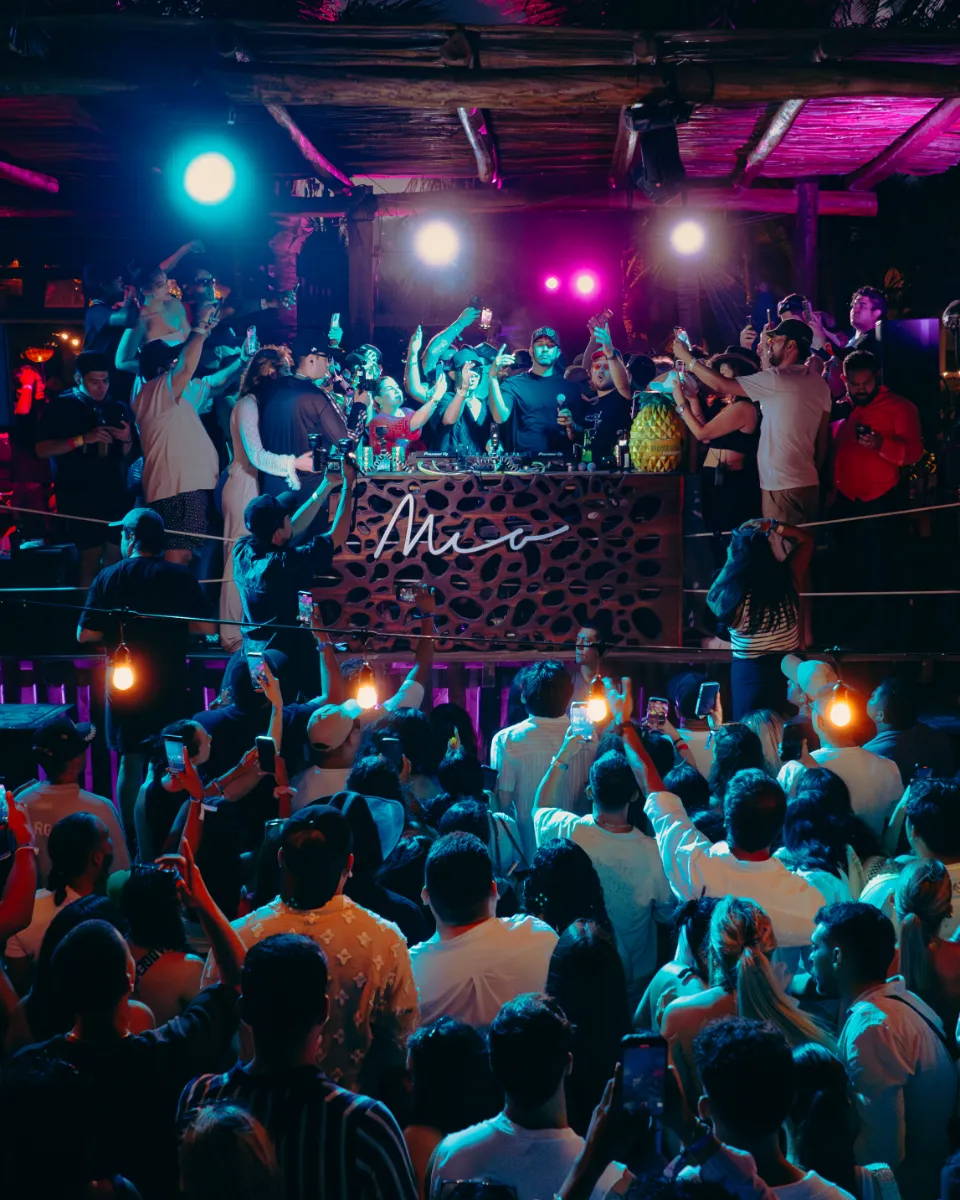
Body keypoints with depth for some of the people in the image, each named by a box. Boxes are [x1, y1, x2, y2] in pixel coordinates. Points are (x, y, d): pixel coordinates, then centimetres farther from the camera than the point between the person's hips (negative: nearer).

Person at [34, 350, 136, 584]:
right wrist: (82, 439, -17)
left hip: (114, 494, 4)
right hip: (79, 497, -4)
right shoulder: (59, 408, 0)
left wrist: (127, 440, -9)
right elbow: (41, 450, -9)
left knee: (114, 556, -1)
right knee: (91, 555, -6)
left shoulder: (118, 409, 11)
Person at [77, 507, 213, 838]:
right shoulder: (179, 577, -8)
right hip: (169, 687, 0)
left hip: (124, 686, 0)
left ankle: (131, 837, 11)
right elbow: (206, 626, -7)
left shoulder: (108, 578, -6)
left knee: (131, 762, 9)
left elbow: (85, 634, -7)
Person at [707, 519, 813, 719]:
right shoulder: (788, 581, -10)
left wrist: (729, 563, 1)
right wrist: (773, 526, -1)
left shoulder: (734, 595, -20)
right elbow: (806, 540, 5)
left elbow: (713, 599, 4)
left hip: (750, 671, -4)